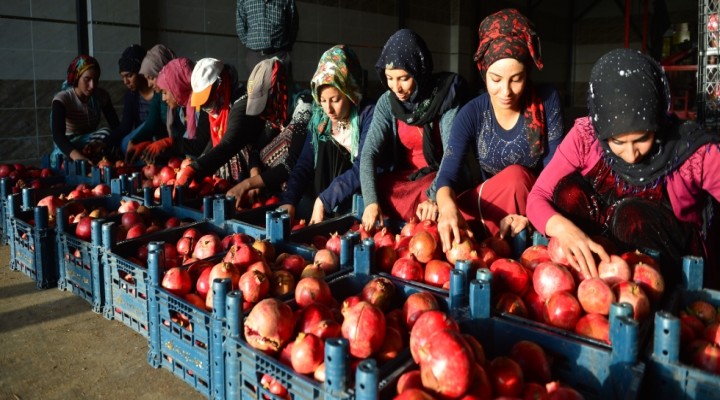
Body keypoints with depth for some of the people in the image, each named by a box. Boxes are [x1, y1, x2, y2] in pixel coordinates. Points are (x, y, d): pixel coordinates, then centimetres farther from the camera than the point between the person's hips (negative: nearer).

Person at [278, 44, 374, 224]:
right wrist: (289, 200, -18)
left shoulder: (367, 116, -10)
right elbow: (304, 164, -2)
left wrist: (324, 200, -25)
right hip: (320, 199, 4)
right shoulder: (319, 120, 5)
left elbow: (363, 170, -19)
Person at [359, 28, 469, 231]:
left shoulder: (446, 94, -15)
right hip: (406, 177, 4)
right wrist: (371, 202, -27)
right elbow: (369, 152, -13)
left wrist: (434, 197, -35)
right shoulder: (387, 102, -4)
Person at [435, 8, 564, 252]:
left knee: (515, 176, -35)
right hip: (486, 202, 1)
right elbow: (447, 174, -21)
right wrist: (447, 206, -46)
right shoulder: (472, 114, -13)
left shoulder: (547, 101, -14)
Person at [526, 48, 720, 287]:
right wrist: (564, 228, -40)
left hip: (672, 270, -2)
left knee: (634, 213, -31)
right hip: (599, 258, 2)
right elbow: (537, 197, -18)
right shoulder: (585, 136, -16)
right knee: (570, 190, -22)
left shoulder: (695, 151, -22)